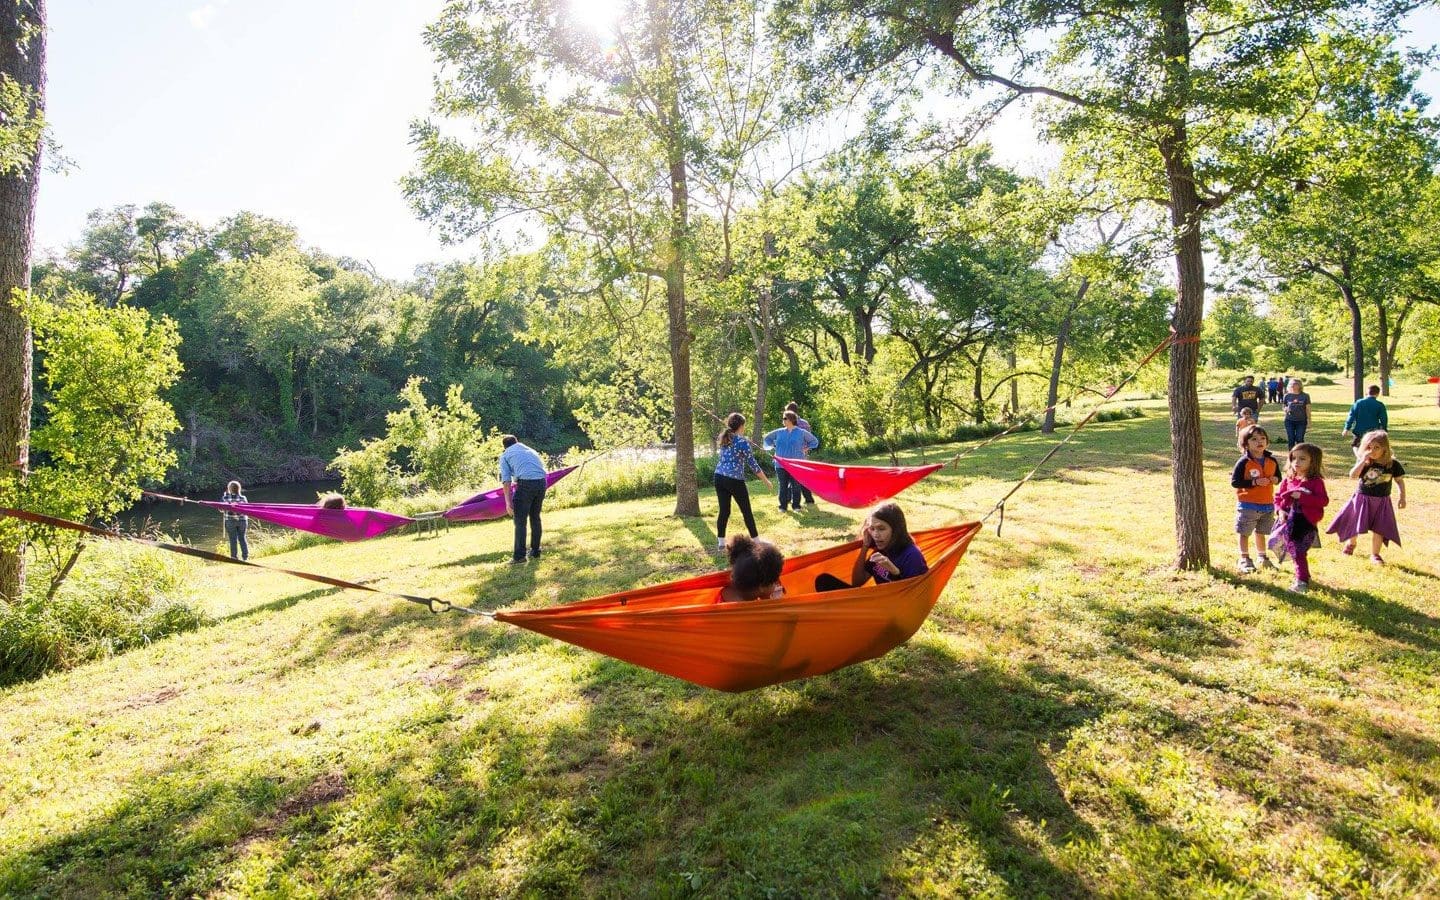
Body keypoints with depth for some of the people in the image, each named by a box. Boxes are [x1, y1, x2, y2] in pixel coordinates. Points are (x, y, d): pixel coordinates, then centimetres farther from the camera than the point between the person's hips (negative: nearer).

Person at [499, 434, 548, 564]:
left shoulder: (505, 455, 13)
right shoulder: (530, 450, 29)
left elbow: (506, 480, 1)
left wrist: (508, 501, -3)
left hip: (526, 483, -5)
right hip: (541, 482, 5)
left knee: (520, 521, 2)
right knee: (535, 517, 18)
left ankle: (519, 556, 0)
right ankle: (535, 552, 24)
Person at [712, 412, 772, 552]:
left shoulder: (724, 438, 9)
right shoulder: (743, 441, -10)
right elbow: (752, 464, -8)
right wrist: (766, 480, 1)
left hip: (719, 477, 6)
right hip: (735, 480, -6)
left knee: (724, 511, 9)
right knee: (746, 511, 6)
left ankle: (721, 544, 10)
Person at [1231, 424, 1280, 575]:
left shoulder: (1272, 461, 2)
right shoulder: (1243, 462, -14)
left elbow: (1278, 477, 15)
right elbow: (1234, 482, -17)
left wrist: (1275, 479, -8)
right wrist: (1255, 482, -24)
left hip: (1267, 505, 5)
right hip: (1248, 505, -5)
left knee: (1261, 533, 19)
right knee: (1244, 533, 3)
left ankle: (1263, 559, 33)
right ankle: (1245, 560, 12)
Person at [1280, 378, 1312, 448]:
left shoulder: (1305, 396, 0)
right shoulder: (1287, 396, 3)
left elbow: (1308, 409, 2)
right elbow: (1284, 407, 12)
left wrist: (1309, 422, 0)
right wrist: (1286, 409, -13)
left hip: (1301, 421, -1)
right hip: (1289, 421, 1)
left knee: (1300, 440, -1)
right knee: (1290, 439, 2)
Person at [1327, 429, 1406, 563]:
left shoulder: (1393, 464, -8)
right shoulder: (1363, 462, -11)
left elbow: (1399, 481, 2)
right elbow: (1353, 475, -26)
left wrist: (1402, 497, -1)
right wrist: (1364, 460, -30)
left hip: (1382, 501, 0)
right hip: (1362, 498, 0)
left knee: (1378, 529, 2)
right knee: (1355, 525, 14)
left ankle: (1375, 554, 17)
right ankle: (1350, 543, 42)